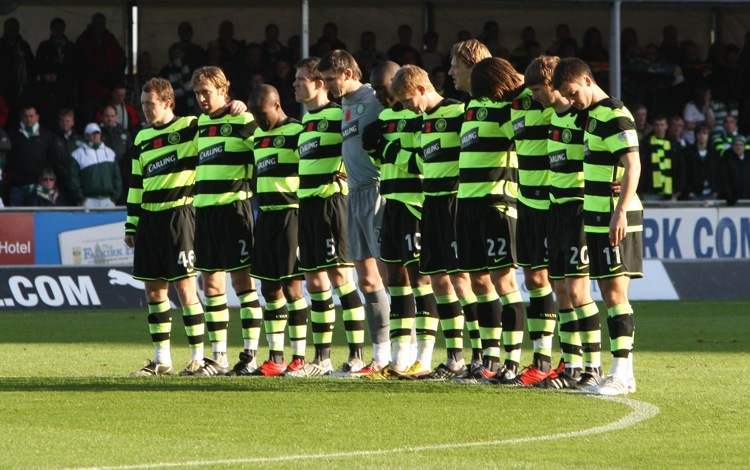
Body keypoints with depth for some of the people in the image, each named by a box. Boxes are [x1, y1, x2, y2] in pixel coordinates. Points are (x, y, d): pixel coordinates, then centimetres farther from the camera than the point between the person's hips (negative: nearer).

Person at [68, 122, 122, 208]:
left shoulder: (109, 153, 17)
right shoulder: (78, 154, 5)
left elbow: (117, 176, 18)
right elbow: (73, 179, 1)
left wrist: (115, 195, 7)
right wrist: (80, 197, -7)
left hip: (107, 200, 4)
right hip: (89, 200, -3)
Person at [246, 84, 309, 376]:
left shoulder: (296, 132, -10)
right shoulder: (258, 136, 15)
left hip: (290, 215, -8)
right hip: (266, 216, 8)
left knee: (291, 286, -8)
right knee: (270, 288, 8)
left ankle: (299, 357, -4)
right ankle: (275, 356, 13)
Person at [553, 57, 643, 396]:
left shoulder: (615, 115, -13)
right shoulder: (591, 115, 15)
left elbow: (633, 165, -20)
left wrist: (621, 212, -26)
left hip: (616, 220, -9)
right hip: (596, 217, 9)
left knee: (615, 292, -10)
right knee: (607, 293, 8)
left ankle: (622, 373, -10)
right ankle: (624, 372, 10)